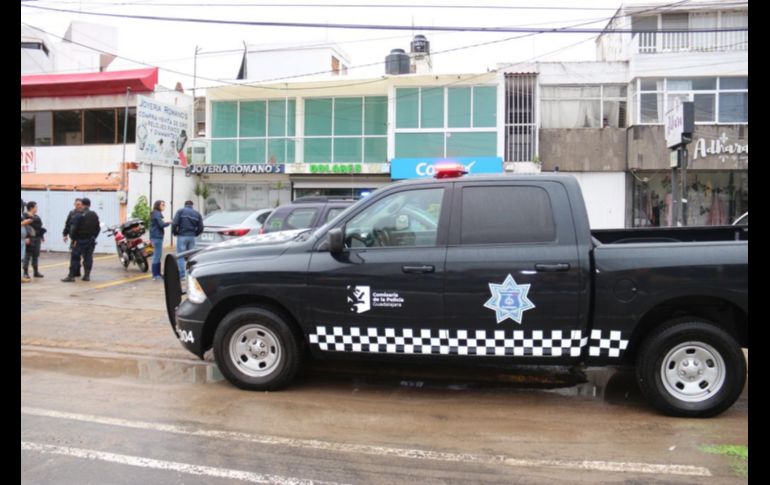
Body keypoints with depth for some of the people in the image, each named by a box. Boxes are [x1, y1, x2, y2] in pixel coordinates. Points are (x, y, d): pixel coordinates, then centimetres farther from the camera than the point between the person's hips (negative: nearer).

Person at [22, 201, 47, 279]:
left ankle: (36, 271, 21)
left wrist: (42, 236, 15)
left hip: (37, 238, 7)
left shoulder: (36, 217, 14)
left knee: (36, 255, 13)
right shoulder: (25, 216, -10)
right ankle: (26, 272, 2)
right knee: (27, 255, -3)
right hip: (30, 238, -7)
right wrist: (26, 238, -22)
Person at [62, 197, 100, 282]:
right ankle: (87, 275, 6)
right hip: (91, 240, 5)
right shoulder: (94, 215, 8)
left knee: (75, 258, -1)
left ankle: (71, 276, -2)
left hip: (80, 240, -5)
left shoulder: (79, 215, -11)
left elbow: (74, 228, -14)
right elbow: (97, 228, 11)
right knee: (88, 258, 7)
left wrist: (73, 238, -5)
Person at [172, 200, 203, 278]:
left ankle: (181, 274, -6)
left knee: (180, 256, -1)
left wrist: (174, 232, 4)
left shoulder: (180, 211, 2)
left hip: (182, 236, -4)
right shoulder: (197, 213, 13)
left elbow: (175, 223, -11)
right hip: (192, 237, 4)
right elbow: (200, 228, 6)